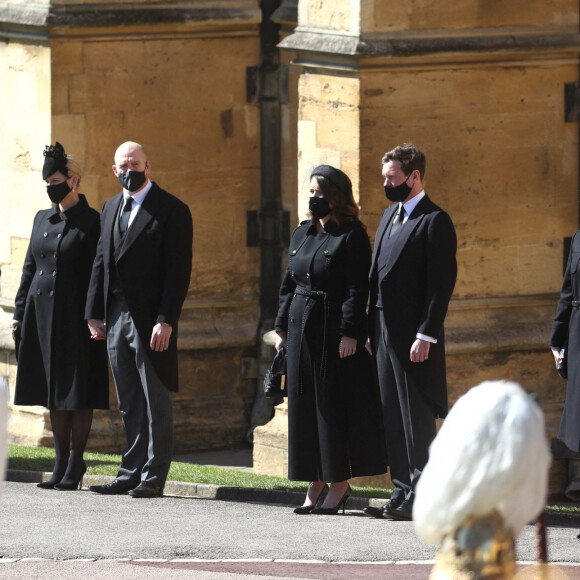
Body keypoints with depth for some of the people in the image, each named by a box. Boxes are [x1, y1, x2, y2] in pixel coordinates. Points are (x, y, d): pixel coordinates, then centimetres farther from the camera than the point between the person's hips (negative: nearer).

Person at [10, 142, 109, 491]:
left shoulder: (92, 223, -5)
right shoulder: (43, 220, 14)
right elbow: (29, 268, 17)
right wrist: (20, 312, 12)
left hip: (75, 316, -6)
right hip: (42, 315, 6)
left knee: (78, 393, -3)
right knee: (54, 394, 8)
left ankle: (76, 463, 3)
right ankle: (61, 462, 14)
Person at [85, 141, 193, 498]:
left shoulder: (173, 211, -5)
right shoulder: (111, 208, 16)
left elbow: (179, 270, -10)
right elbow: (101, 263, 17)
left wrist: (166, 321, -17)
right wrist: (95, 314, 10)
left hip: (152, 319, -6)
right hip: (116, 318, 6)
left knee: (156, 401, -1)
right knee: (129, 402, 10)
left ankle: (154, 477, 2)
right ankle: (132, 472, 14)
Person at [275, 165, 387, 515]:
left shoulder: (352, 236, -7)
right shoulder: (302, 235, 14)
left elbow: (358, 288, -12)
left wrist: (350, 333, -18)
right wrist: (283, 327, 12)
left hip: (335, 330, -7)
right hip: (302, 329, 7)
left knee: (335, 405, -4)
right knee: (305, 405, 7)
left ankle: (339, 485, 3)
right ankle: (316, 485, 13)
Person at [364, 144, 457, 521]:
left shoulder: (435, 221, -10)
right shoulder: (390, 215, 17)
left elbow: (442, 283, -14)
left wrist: (425, 335, -19)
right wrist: (372, 328, 14)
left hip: (413, 335, -9)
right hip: (385, 333, 9)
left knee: (417, 418, -5)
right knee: (393, 417, 10)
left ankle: (421, 498, -3)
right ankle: (403, 491, 15)